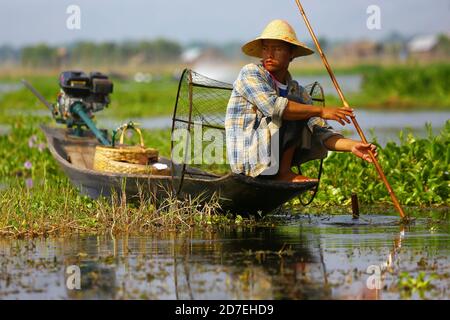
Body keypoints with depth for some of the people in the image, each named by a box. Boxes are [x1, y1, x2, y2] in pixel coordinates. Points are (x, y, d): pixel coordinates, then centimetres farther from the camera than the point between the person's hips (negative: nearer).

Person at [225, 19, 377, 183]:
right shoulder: (250, 73, -6)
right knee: (290, 112, -18)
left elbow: (321, 131, 2)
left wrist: (352, 146, -17)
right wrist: (320, 111, -24)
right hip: (245, 161, -7)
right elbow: (272, 105, -24)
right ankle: (283, 173, -13)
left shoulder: (298, 92, 12)